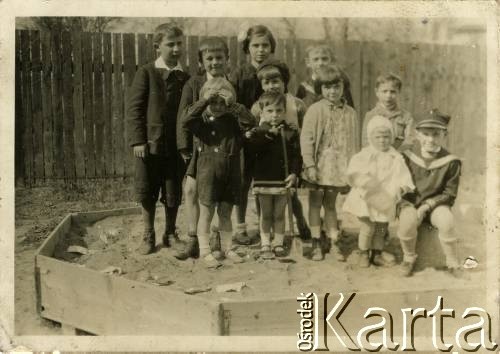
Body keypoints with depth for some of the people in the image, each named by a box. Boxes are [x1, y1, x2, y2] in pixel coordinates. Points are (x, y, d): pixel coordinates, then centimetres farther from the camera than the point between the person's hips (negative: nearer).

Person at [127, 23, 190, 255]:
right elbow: (134, 107, -4)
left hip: (176, 145, 2)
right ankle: (148, 236, 23)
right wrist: (137, 140, -11)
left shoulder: (186, 78, 6)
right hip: (149, 143, -2)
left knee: (174, 193, 8)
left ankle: (170, 234, 26)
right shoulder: (146, 73, -1)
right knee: (147, 193, 8)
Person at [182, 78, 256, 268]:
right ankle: (204, 251, 10)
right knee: (206, 212, 3)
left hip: (230, 170, 3)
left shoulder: (233, 120, 8)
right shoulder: (202, 120, -1)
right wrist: (205, 101, -22)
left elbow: (250, 122, -7)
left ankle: (228, 248, 23)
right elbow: (186, 120, -21)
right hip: (208, 169, -3)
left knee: (225, 213, 13)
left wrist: (234, 107, -12)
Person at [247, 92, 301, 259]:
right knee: (266, 214, 10)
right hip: (264, 179, -1)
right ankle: (265, 245, 17)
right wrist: (268, 133, -24)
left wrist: (294, 173, -11)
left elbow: (296, 156, 0)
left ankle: (278, 244, 21)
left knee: (279, 214, 11)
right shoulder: (259, 131, -2)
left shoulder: (291, 132, 1)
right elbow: (252, 147, -20)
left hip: (283, 180, 1)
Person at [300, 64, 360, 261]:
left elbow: (354, 143, 6)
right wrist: (309, 164, -15)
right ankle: (316, 244, 16)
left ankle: (334, 243, 20)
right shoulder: (315, 110, -8)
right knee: (315, 203, 8)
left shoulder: (350, 113, 2)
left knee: (331, 203, 13)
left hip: (338, 167, 2)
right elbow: (306, 138, -10)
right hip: (318, 165, -2)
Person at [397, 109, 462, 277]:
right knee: (407, 221, -32)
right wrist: (407, 205, -15)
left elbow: (449, 194, -3)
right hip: (410, 202, 0)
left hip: (436, 203, 0)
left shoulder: (451, 162, -7)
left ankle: (453, 263, -6)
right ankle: (409, 258, -3)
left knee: (446, 222, -31)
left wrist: (427, 205, -16)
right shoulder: (407, 157, -5)